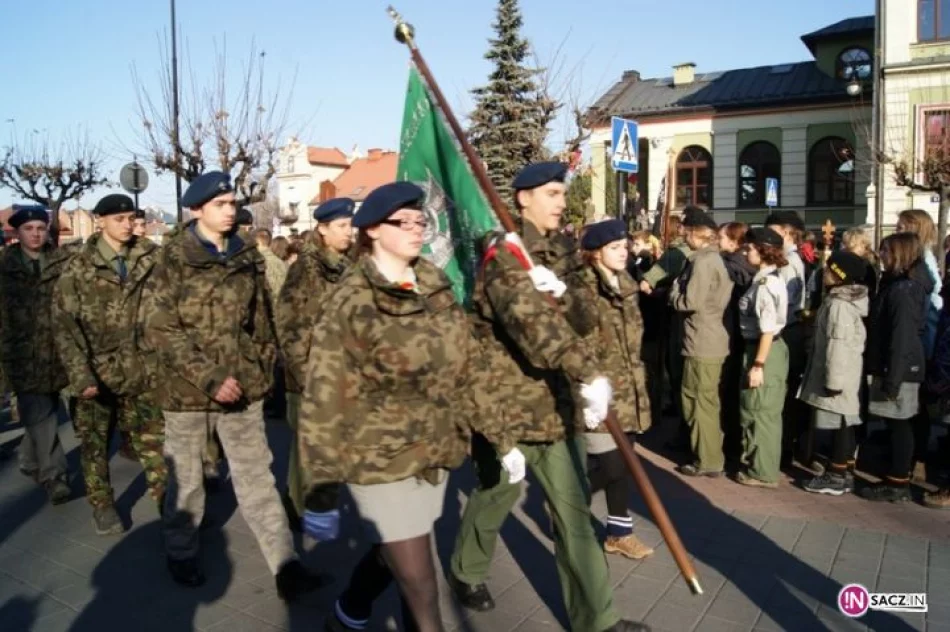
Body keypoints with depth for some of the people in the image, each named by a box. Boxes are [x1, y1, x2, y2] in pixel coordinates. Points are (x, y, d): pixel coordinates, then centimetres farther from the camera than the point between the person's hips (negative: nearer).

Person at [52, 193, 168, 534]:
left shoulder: (150, 257, -2)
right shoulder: (79, 267, -6)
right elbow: (64, 324, -9)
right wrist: (80, 375, -18)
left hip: (139, 368, 1)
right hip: (95, 371, -1)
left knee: (153, 437, 6)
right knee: (95, 440, 13)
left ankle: (164, 499, 19)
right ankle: (102, 503, 29)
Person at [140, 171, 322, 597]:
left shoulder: (247, 255, 6)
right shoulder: (174, 258, -7)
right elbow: (158, 328, -14)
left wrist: (264, 366, 8)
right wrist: (208, 376, -21)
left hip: (243, 385, 3)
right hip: (187, 387, -3)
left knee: (257, 477, 6)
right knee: (186, 479, 14)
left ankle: (286, 567, 10)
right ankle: (181, 553, 37)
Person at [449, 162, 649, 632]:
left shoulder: (557, 252, 11)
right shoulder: (505, 255, -15)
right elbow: (533, 323, -31)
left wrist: (558, 289, -19)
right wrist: (589, 372, -41)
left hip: (554, 403, 7)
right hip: (505, 402, -6)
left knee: (573, 509, 8)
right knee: (496, 494, 14)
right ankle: (467, 572, 42)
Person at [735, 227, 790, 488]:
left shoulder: (766, 283, -19)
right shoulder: (767, 279, 9)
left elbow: (768, 329, -22)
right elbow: (764, 324, 9)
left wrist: (757, 365, -21)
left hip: (764, 352, -10)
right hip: (769, 349, 10)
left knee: (759, 412, 2)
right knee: (766, 412, 17)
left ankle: (763, 472, 14)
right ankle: (760, 464, 30)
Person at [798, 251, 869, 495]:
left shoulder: (839, 305, -19)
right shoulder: (842, 301, 13)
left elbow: (838, 346, -23)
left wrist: (833, 380, -22)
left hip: (839, 376, -10)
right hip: (845, 375, 10)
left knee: (839, 425, -2)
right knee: (844, 425, 14)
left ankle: (836, 477, 6)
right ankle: (843, 473, 22)